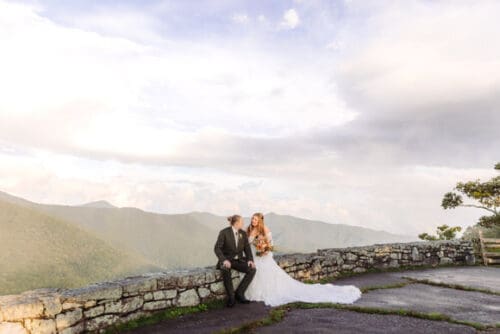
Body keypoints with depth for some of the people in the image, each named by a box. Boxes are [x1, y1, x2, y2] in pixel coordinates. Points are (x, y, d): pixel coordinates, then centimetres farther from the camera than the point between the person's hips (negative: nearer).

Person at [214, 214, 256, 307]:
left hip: (239, 260, 5)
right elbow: (217, 248, -14)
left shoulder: (243, 233, 5)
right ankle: (231, 296, -21)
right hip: (227, 260, -4)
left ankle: (239, 293, -10)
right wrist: (224, 260, -29)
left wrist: (250, 260, -13)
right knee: (225, 269, -38)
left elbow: (247, 248, 5)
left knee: (252, 269, -21)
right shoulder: (224, 232, -11)